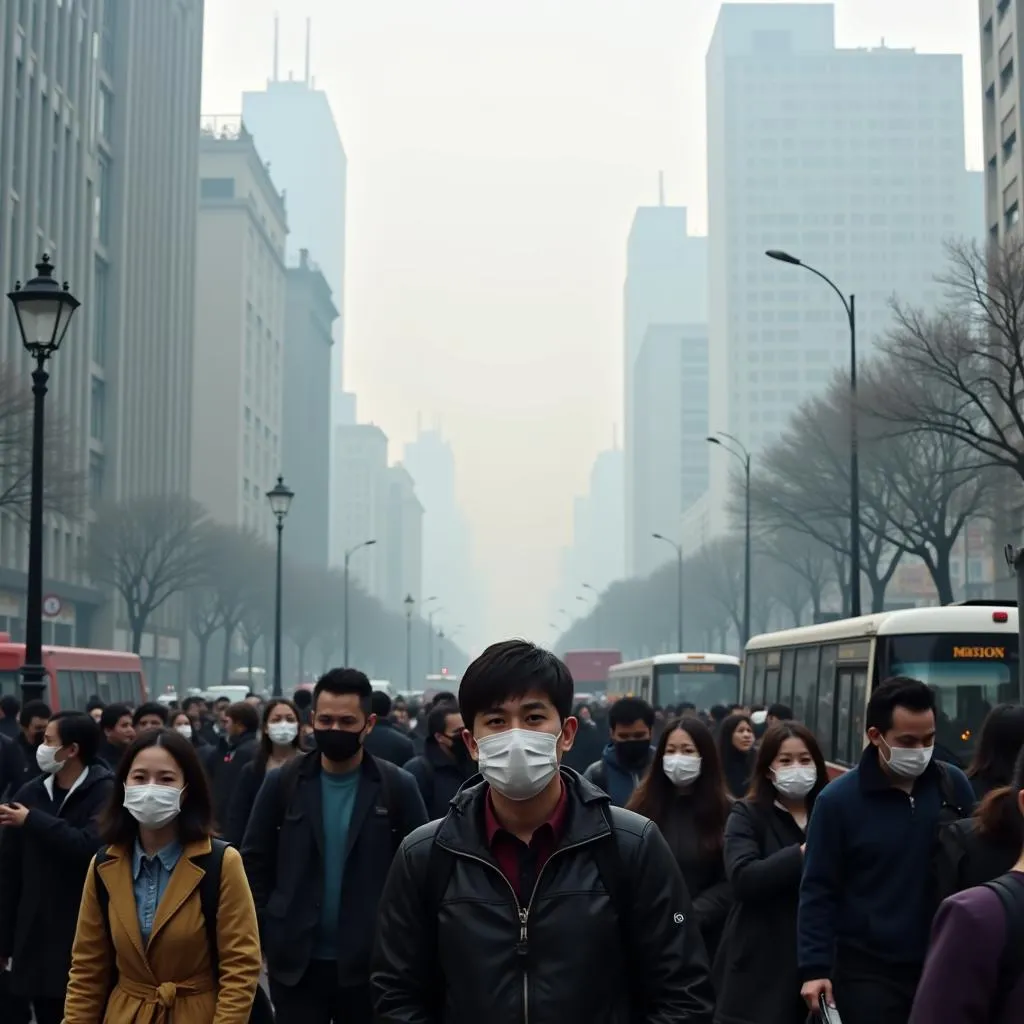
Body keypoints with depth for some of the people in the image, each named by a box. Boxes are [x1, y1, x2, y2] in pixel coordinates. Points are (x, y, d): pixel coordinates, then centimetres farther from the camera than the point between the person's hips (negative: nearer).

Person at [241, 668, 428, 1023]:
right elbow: (254, 864, 4)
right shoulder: (282, 782, 0)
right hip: (295, 961, 1)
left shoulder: (398, 787, -3)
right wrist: (262, 939, -2)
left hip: (371, 962, -1)